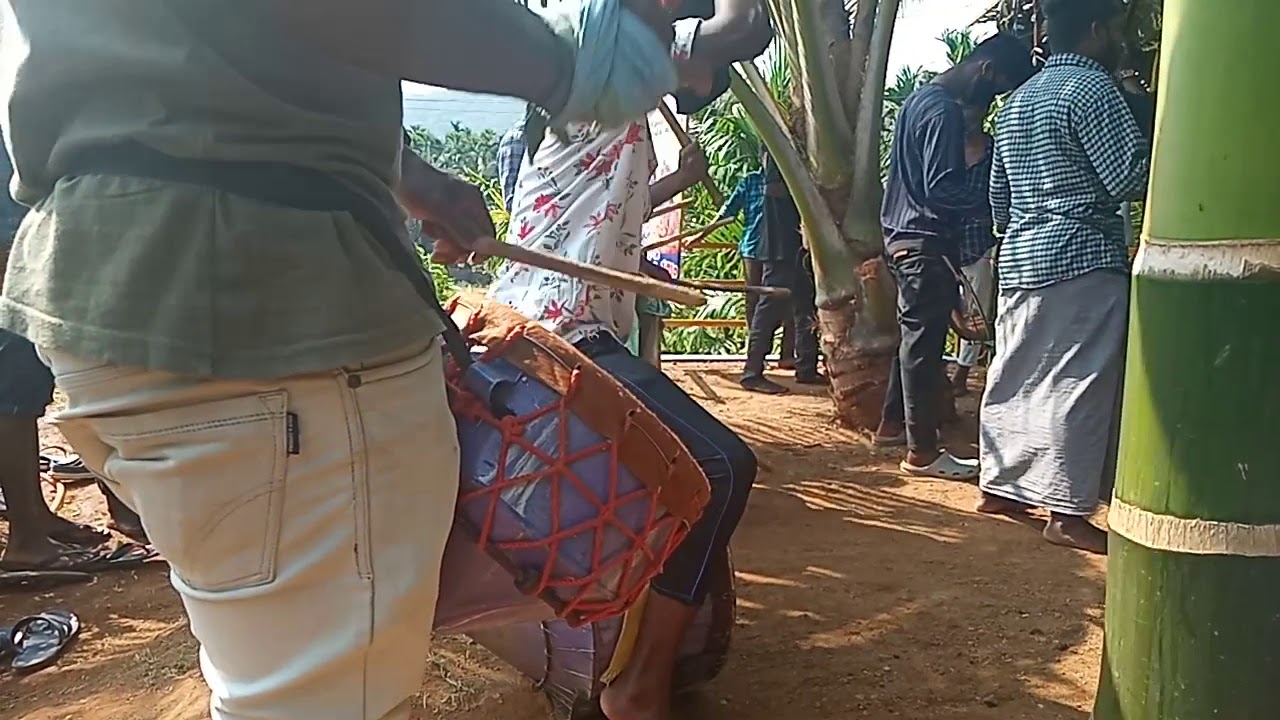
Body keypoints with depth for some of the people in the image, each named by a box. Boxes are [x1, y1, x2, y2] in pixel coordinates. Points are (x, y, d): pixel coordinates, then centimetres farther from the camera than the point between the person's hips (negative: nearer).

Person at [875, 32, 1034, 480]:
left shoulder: (923, 97, 14)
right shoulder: (944, 111, -17)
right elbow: (941, 188, -23)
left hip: (904, 234, 10)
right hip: (925, 240, -10)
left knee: (914, 335, 20)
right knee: (924, 342, -6)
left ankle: (893, 420, 31)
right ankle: (922, 451, 0)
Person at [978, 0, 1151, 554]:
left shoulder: (1018, 100, 17)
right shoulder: (1092, 86, -9)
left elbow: (998, 193, 21)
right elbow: (1132, 177, -13)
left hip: (1021, 259, 9)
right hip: (1082, 259, -9)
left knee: (1016, 376, 13)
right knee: (1078, 386, -5)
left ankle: (999, 486, 20)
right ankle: (1067, 513, -3)